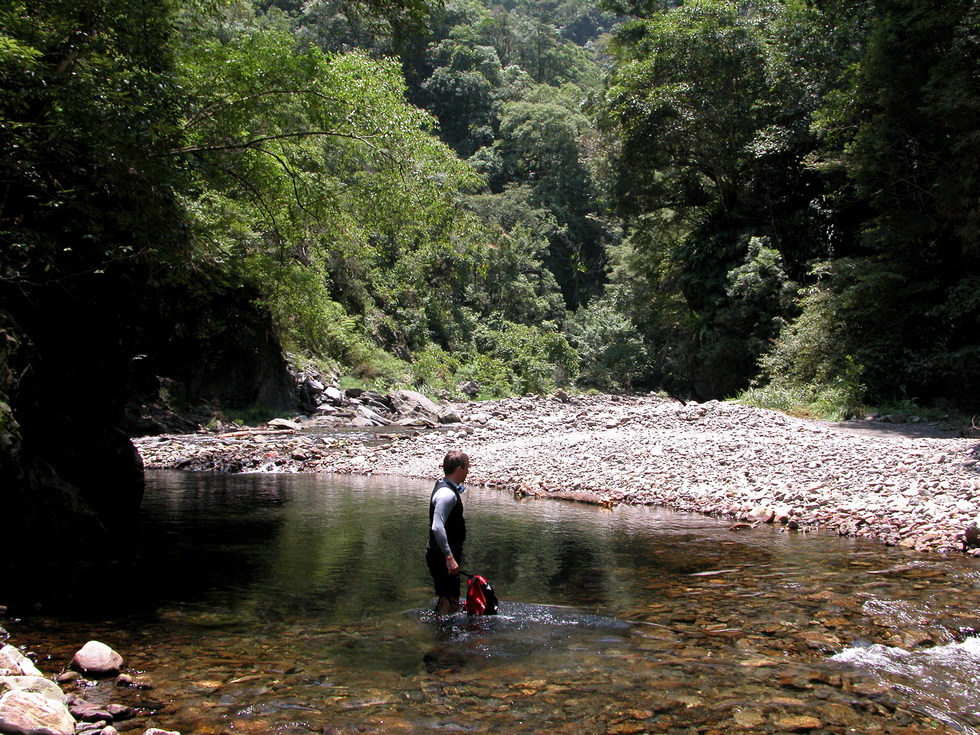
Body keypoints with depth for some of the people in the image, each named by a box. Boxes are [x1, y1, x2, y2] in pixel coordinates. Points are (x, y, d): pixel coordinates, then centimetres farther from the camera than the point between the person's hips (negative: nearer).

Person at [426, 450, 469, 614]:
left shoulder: (447, 488, 12)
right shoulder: (447, 494, -21)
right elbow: (437, 527, -30)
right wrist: (449, 557, -30)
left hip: (443, 555, 11)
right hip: (442, 557, -11)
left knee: (449, 599, 18)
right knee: (450, 601, -6)